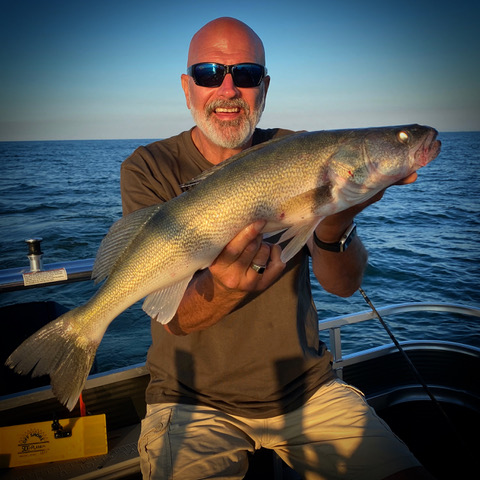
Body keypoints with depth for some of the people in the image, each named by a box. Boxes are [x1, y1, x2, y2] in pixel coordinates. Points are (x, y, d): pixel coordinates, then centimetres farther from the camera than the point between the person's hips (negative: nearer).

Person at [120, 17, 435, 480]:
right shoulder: (149, 168, -9)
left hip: (306, 386, 3)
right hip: (194, 400, -2)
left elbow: (344, 285, -8)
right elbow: (175, 318, -17)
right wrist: (225, 287, -38)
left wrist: (334, 228, -30)